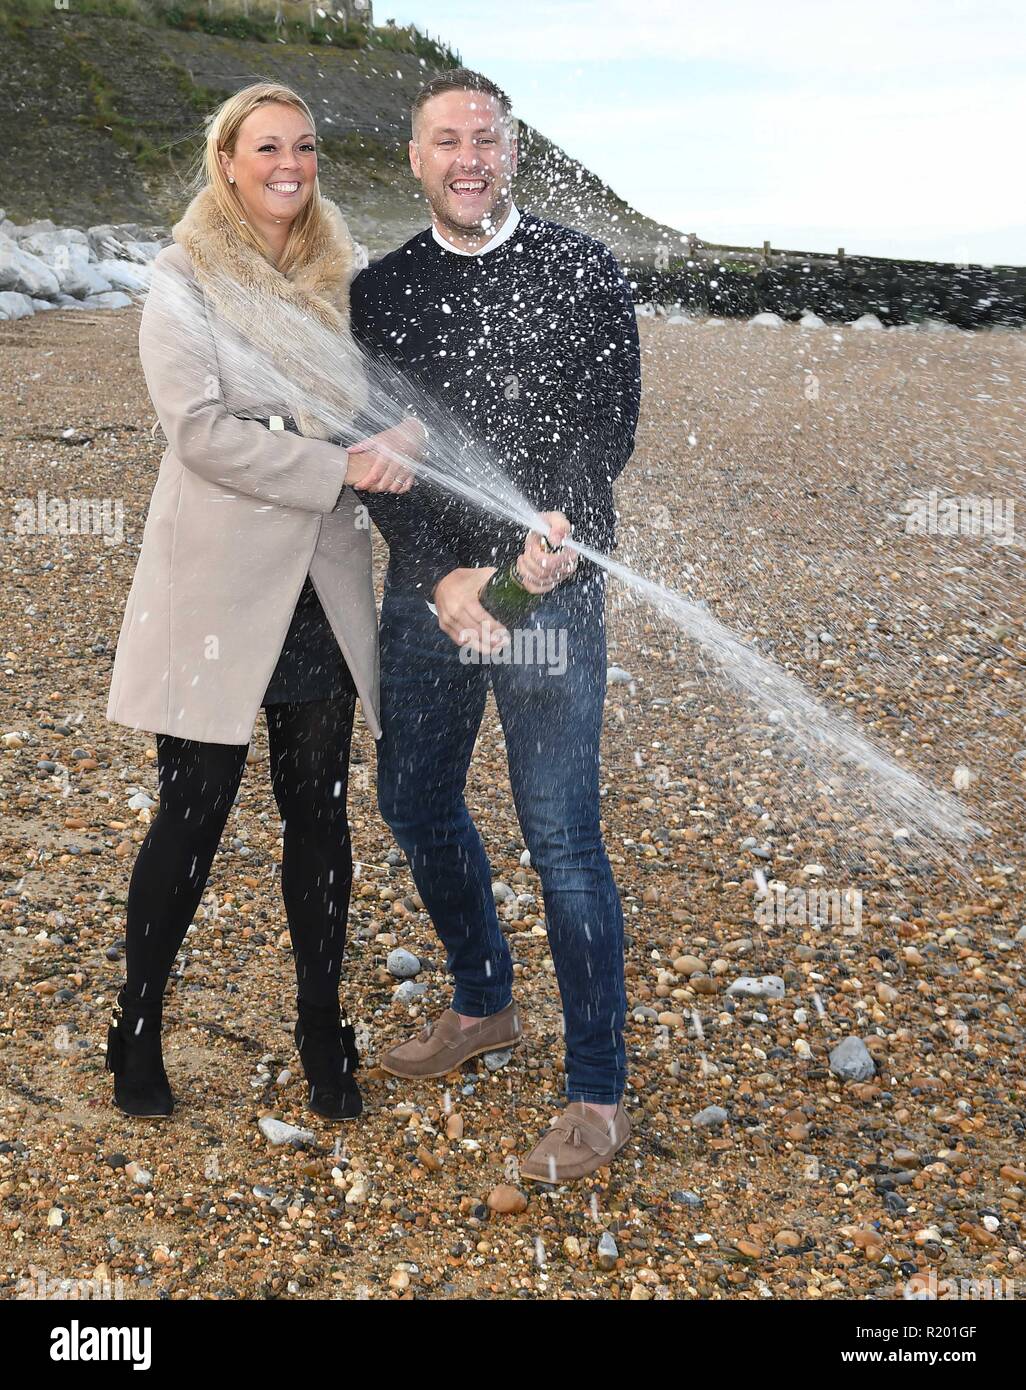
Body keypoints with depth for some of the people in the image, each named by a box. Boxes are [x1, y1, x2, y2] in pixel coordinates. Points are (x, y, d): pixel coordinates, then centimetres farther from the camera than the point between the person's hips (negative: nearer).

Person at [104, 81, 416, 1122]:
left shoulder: (342, 278, 11)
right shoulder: (184, 282, -3)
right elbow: (202, 430, -14)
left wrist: (398, 432, -7)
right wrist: (339, 469, -18)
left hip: (324, 587, 4)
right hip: (219, 586, -4)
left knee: (319, 812, 10)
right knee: (195, 814, 3)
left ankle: (321, 1025, 25)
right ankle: (136, 1028, 23)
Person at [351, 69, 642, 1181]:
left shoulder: (581, 271, 2)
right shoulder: (381, 290, 7)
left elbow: (610, 419, -3)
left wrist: (561, 525, -22)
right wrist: (444, 576, -13)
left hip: (552, 585, -4)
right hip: (427, 588, 4)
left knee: (561, 835, -5)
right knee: (413, 802, 15)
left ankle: (597, 1097, 9)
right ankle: (484, 1006, 39)